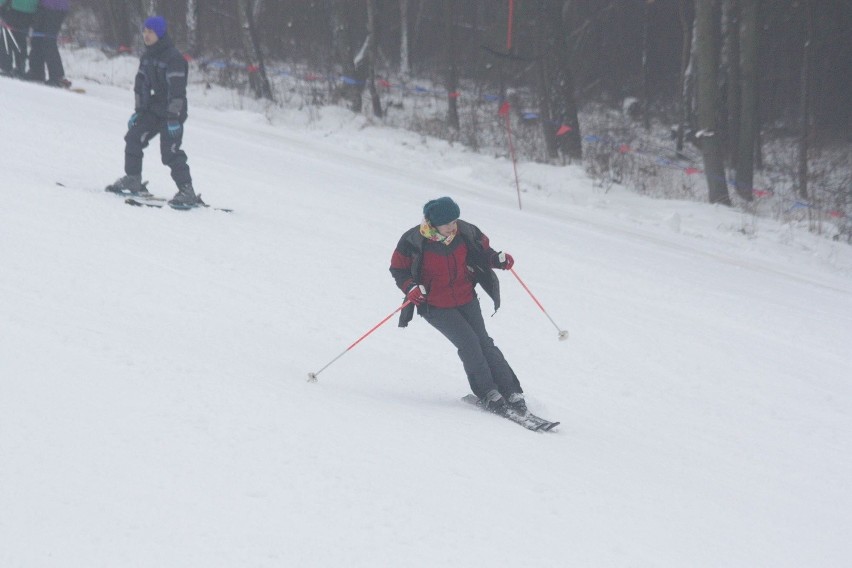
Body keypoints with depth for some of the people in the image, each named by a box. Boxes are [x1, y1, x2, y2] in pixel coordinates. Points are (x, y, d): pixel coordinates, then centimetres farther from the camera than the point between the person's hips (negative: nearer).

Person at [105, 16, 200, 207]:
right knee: (133, 137, 5)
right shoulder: (147, 56, 9)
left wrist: (174, 117, -27)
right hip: (154, 108, 9)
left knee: (170, 151, -15)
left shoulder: (174, 58, -19)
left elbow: (177, 89, -23)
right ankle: (132, 179, 18)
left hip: (173, 111, -9)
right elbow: (142, 84, 16)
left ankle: (187, 191, -13)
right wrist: (139, 110, 12)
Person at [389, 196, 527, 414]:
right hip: (435, 306, -3)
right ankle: (487, 393, -7)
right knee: (469, 341, -17)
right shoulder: (413, 241, -20)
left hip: (466, 299, 3)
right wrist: (411, 288, -25)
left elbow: (482, 251, 8)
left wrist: (499, 259, -12)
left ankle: (511, 392, 0)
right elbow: (398, 269, -8)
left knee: (483, 342, -4)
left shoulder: (464, 232, -10)